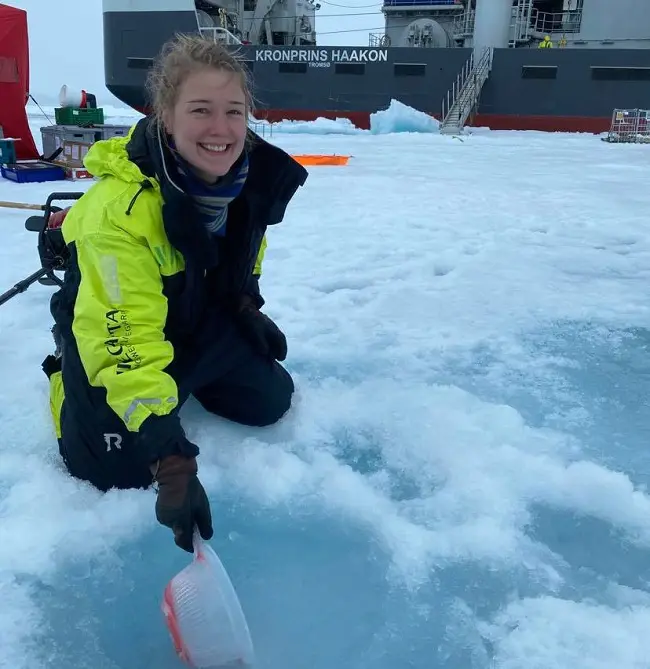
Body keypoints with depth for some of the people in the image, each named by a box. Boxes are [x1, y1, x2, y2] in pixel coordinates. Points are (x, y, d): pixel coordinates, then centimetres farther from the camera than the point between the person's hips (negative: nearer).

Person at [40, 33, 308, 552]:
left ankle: (183, 378, 27)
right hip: (113, 331, -5)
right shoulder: (119, 210, -39)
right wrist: (173, 463, -44)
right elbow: (126, 345, -41)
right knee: (117, 465, -14)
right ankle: (68, 378, 16)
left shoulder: (252, 172, -17)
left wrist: (247, 308, 3)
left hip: (200, 319, 6)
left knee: (269, 400, 2)